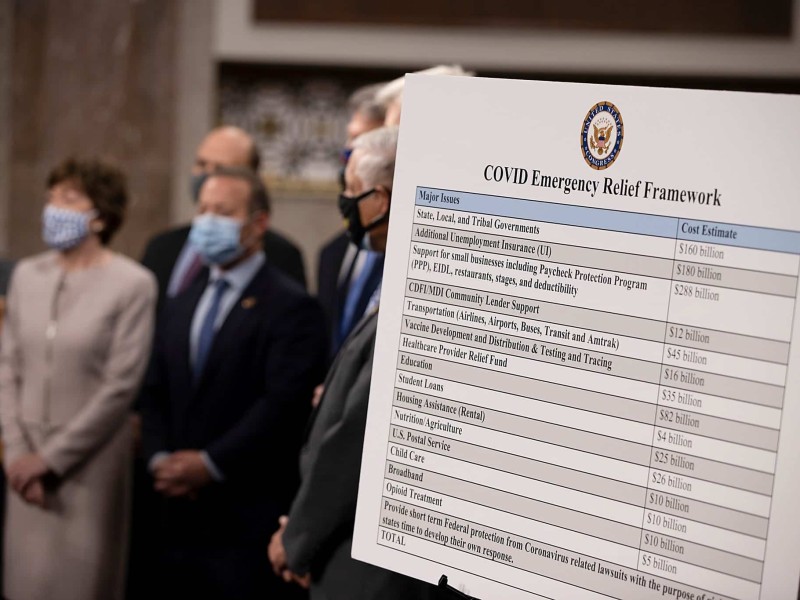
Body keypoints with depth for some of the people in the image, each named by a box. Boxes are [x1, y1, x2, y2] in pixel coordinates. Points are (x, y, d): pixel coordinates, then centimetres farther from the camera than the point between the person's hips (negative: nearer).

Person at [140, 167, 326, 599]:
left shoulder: (291, 307, -7)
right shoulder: (181, 305, 17)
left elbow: (283, 404, -16)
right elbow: (155, 393, 15)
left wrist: (211, 464, -16)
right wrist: (159, 459, -2)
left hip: (248, 518, -6)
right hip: (180, 513, 6)